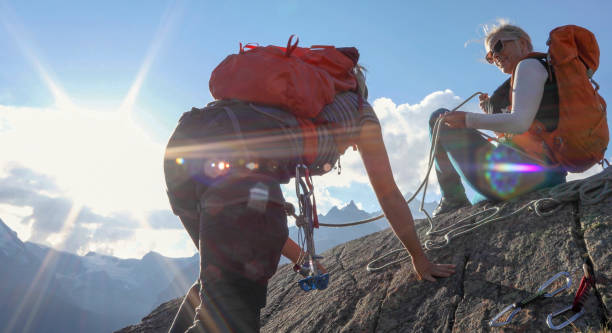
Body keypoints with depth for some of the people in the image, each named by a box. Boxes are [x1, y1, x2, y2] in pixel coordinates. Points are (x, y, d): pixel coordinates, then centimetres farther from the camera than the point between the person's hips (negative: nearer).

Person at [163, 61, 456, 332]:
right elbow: (389, 195, 32)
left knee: (218, 278, 25)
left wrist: (298, 257, 51)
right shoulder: (358, 110, 29)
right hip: (236, 158, -8)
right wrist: (420, 259, 45)